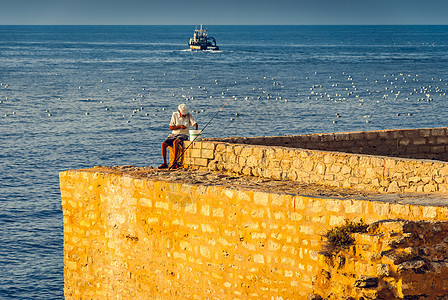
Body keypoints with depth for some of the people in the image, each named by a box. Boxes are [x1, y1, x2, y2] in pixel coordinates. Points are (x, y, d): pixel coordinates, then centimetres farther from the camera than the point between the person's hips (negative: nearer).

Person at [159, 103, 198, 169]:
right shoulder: (175, 115, 1)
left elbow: (195, 124, -10)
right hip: (174, 134, 4)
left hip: (183, 135, -4)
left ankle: (174, 162, -32)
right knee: (163, 144, -19)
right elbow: (171, 127, 0)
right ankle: (164, 163, -12)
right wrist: (179, 126, -15)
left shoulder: (189, 115, -5)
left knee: (175, 142, -36)